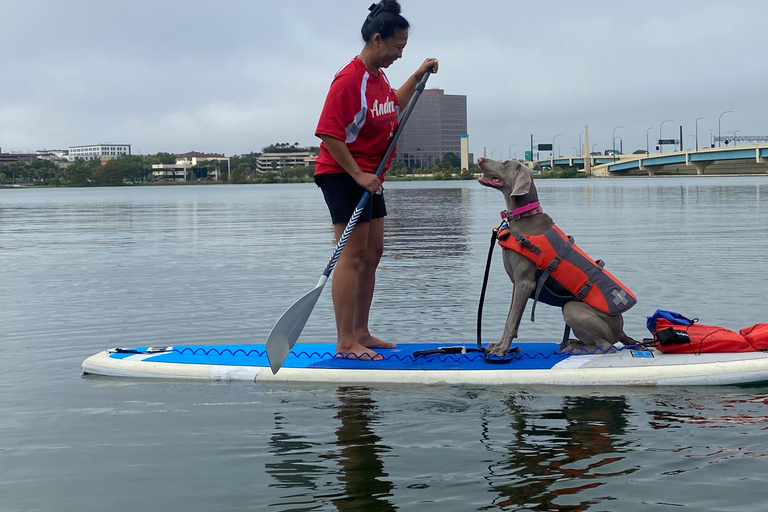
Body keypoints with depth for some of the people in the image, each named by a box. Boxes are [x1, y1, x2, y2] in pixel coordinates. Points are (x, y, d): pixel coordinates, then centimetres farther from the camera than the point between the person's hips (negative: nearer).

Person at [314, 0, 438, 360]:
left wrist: (418, 76, 25)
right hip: (342, 175, -10)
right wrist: (357, 174, -25)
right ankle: (345, 342, -8)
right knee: (353, 256, -11)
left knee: (372, 254, 12)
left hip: (369, 176, 10)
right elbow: (329, 133, -24)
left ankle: (360, 333, 20)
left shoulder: (378, 76, 11)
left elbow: (394, 105, 34)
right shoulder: (350, 78, -20)